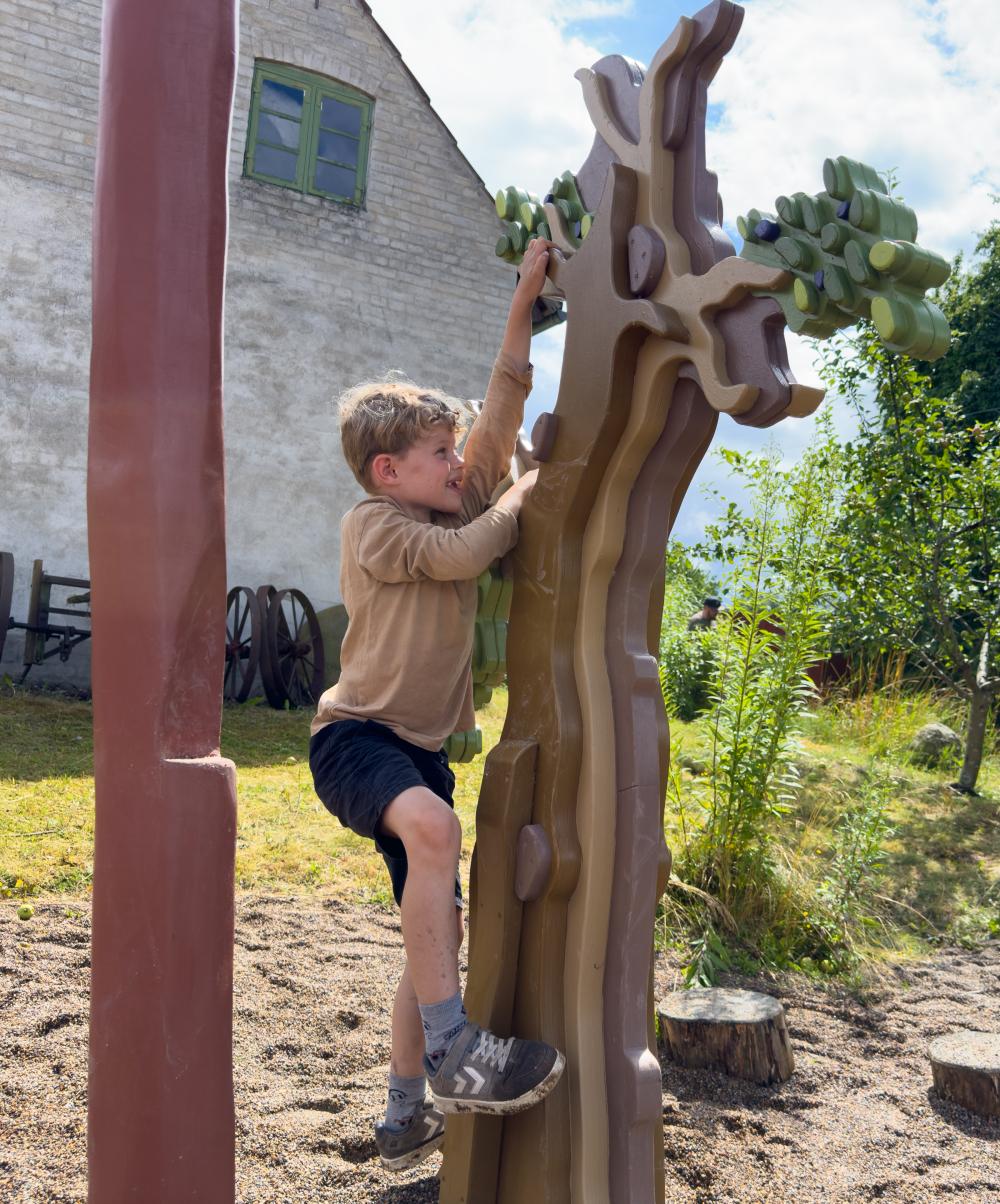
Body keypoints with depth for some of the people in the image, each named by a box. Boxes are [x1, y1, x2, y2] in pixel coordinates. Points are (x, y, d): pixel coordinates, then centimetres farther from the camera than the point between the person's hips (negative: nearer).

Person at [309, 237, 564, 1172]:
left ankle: (407, 1115, 23)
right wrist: (524, 495, -5)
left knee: (437, 928, 9)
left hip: (421, 747, 8)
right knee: (433, 828, -39)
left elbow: (502, 411, 7)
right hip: (356, 735, -8)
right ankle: (452, 1054, -32)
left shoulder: (457, 508, 11)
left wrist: (525, 301, 5)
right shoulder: (372, 525, -8)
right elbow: (461, 552, -21)